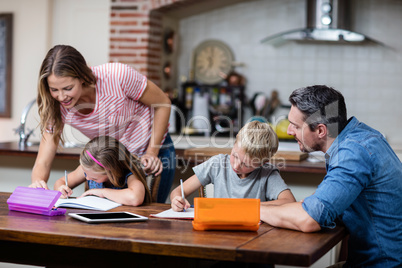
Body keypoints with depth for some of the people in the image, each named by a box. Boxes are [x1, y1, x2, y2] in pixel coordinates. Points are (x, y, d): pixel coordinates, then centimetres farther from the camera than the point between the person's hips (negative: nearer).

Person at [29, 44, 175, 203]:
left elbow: (163, 104, -18)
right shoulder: (57, 107, -22)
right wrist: (38, 182, -43)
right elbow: (42, 163, -20)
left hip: (154, 151, -3)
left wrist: (152, 153, -21)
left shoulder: (117, 76, -34)